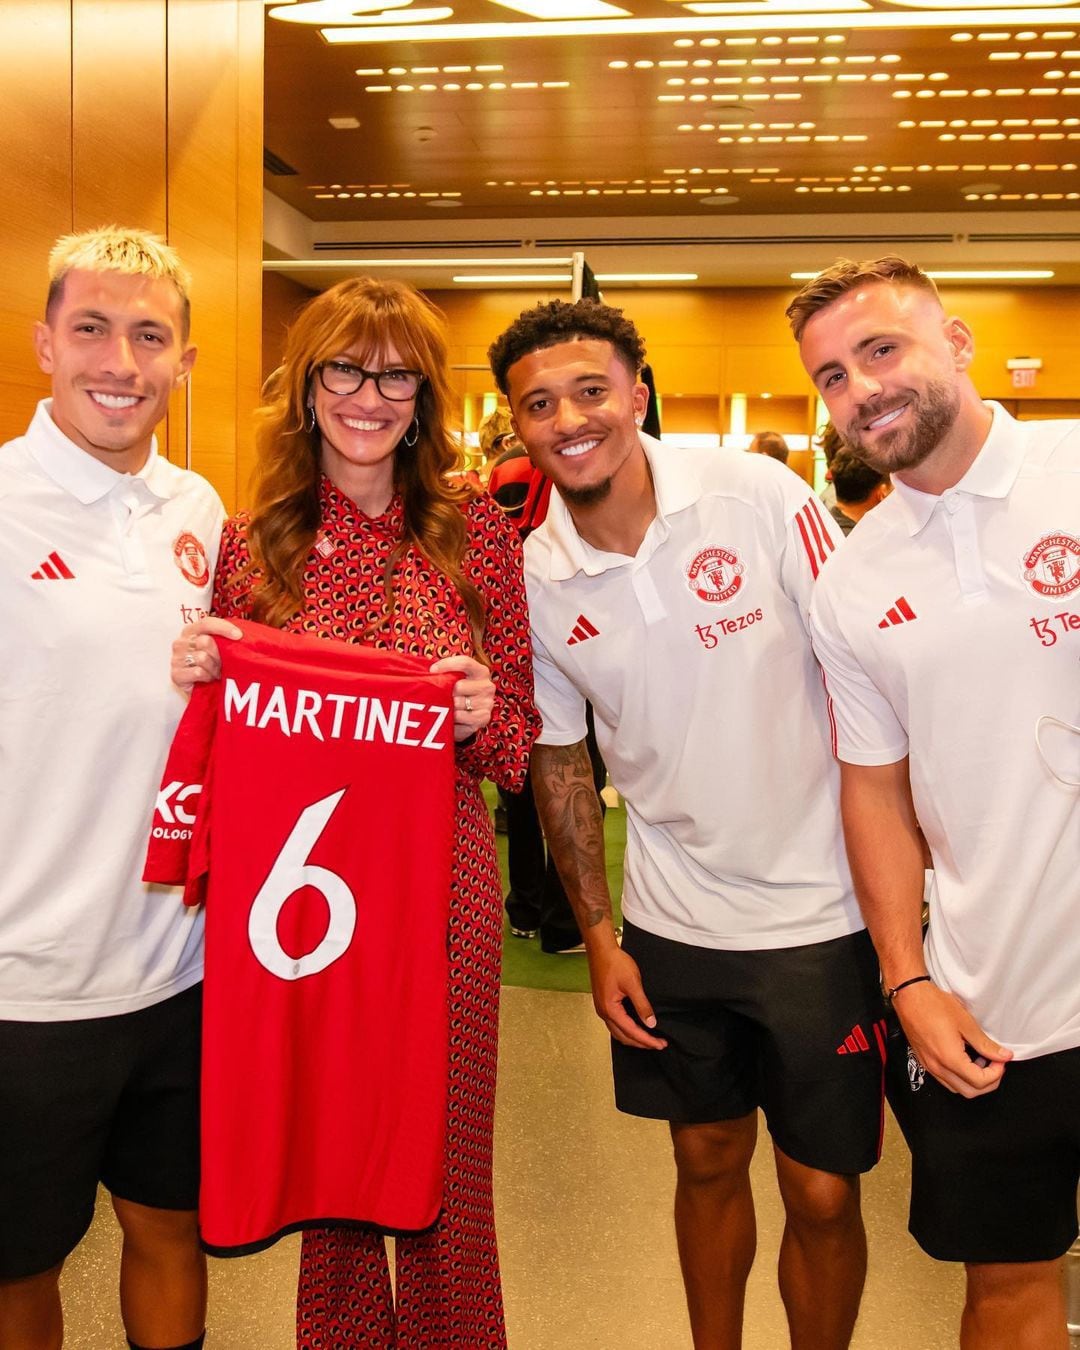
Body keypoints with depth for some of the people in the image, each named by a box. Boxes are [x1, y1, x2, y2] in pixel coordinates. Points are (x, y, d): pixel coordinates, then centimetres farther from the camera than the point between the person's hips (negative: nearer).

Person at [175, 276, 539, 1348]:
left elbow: (518, 735, 3)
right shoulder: (253, 541, 2)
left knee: (443, 1159, 11)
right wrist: (196, 680, -12)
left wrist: (483, 713, -18)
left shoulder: (477, 532, 1)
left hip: (442, 882, 0)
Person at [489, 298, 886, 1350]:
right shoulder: (531, 579, -5)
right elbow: (560, 761, 6)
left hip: (819, 913, -2)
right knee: (708, 1163, 19)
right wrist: (598, 938, 4)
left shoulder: (761, 497, -13)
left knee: (822, 1194, 6)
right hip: (671, 922, 3)